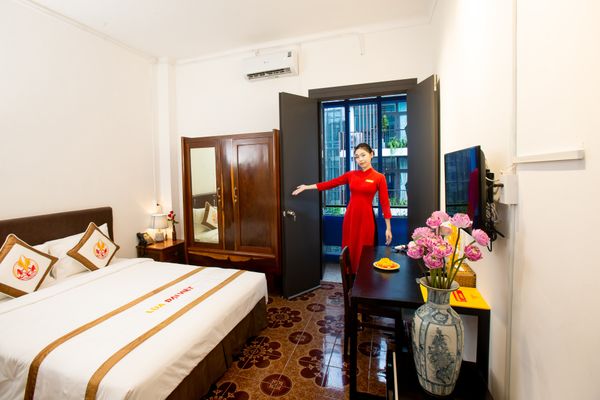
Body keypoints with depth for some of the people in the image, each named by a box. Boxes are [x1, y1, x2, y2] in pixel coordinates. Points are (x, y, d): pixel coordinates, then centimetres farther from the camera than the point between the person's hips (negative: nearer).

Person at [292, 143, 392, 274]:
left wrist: (388, 228, -6)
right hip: (350, 217, 4)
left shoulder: (379, 177, -4)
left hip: (366, 218, -3)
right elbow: (330, 184, 8)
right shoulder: (351, 175, 6)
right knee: (350, 251, 11)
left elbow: (385, 203, -5)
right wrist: (307, 187, 7)